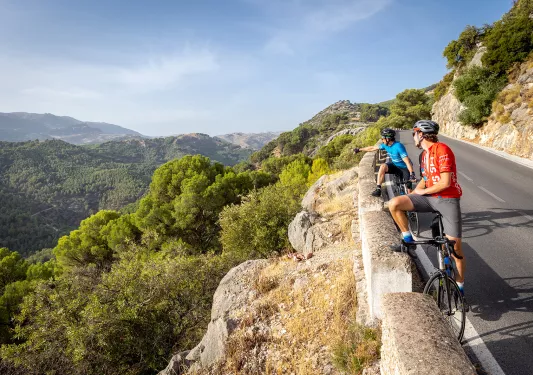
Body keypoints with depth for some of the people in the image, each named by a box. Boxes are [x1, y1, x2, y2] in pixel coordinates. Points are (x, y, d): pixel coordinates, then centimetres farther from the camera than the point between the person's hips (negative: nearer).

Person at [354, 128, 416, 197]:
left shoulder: (398, 146, -29)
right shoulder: (386, 145, -7)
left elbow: (407, 161, -36)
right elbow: (373, 148, 5)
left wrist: (412, 174, -46)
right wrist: (359, 149, 10)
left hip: (404, 168, -6)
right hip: (395, 165, 6)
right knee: (383, 166, -22)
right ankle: (378, 189, -23)